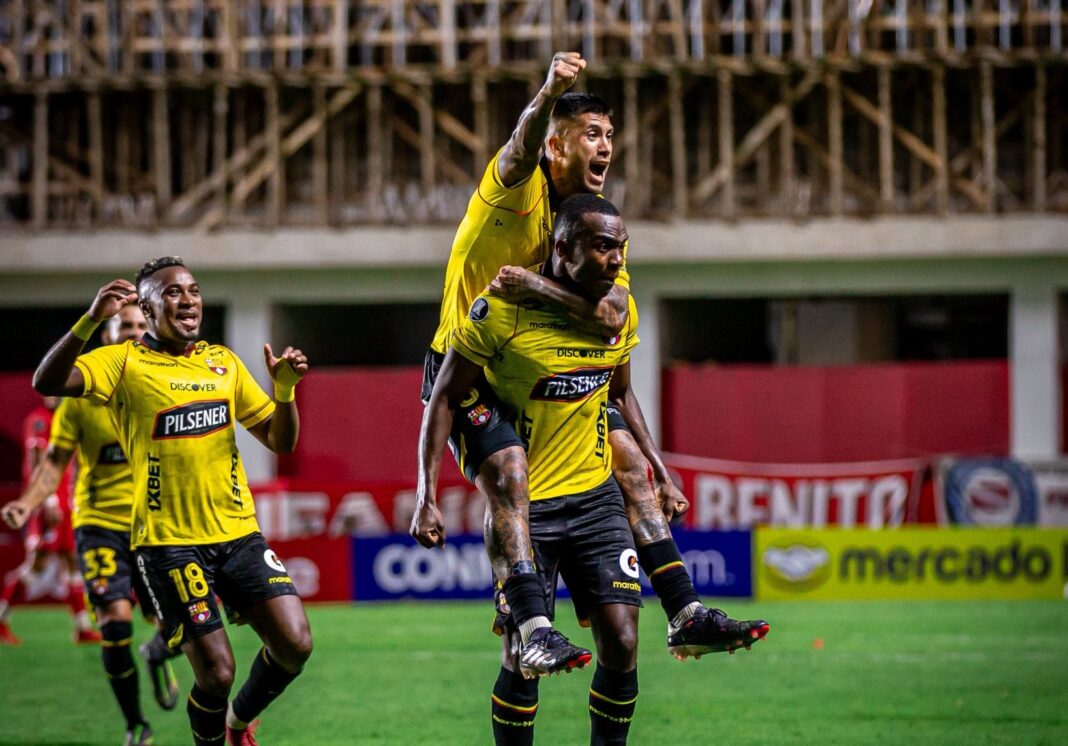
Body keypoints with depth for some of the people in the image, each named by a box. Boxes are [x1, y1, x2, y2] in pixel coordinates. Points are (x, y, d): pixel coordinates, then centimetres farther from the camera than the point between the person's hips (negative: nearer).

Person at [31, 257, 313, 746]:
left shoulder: (224, 362, 14)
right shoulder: (125, 362, -1)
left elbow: (280, 441, 16)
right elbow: (47, 384, -18)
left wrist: (284, 389, -3)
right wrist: (91, 321, -29)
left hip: (238, 534, 5)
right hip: (168, 541, -5)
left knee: (295, 644, -7)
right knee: (217, 672, -11)